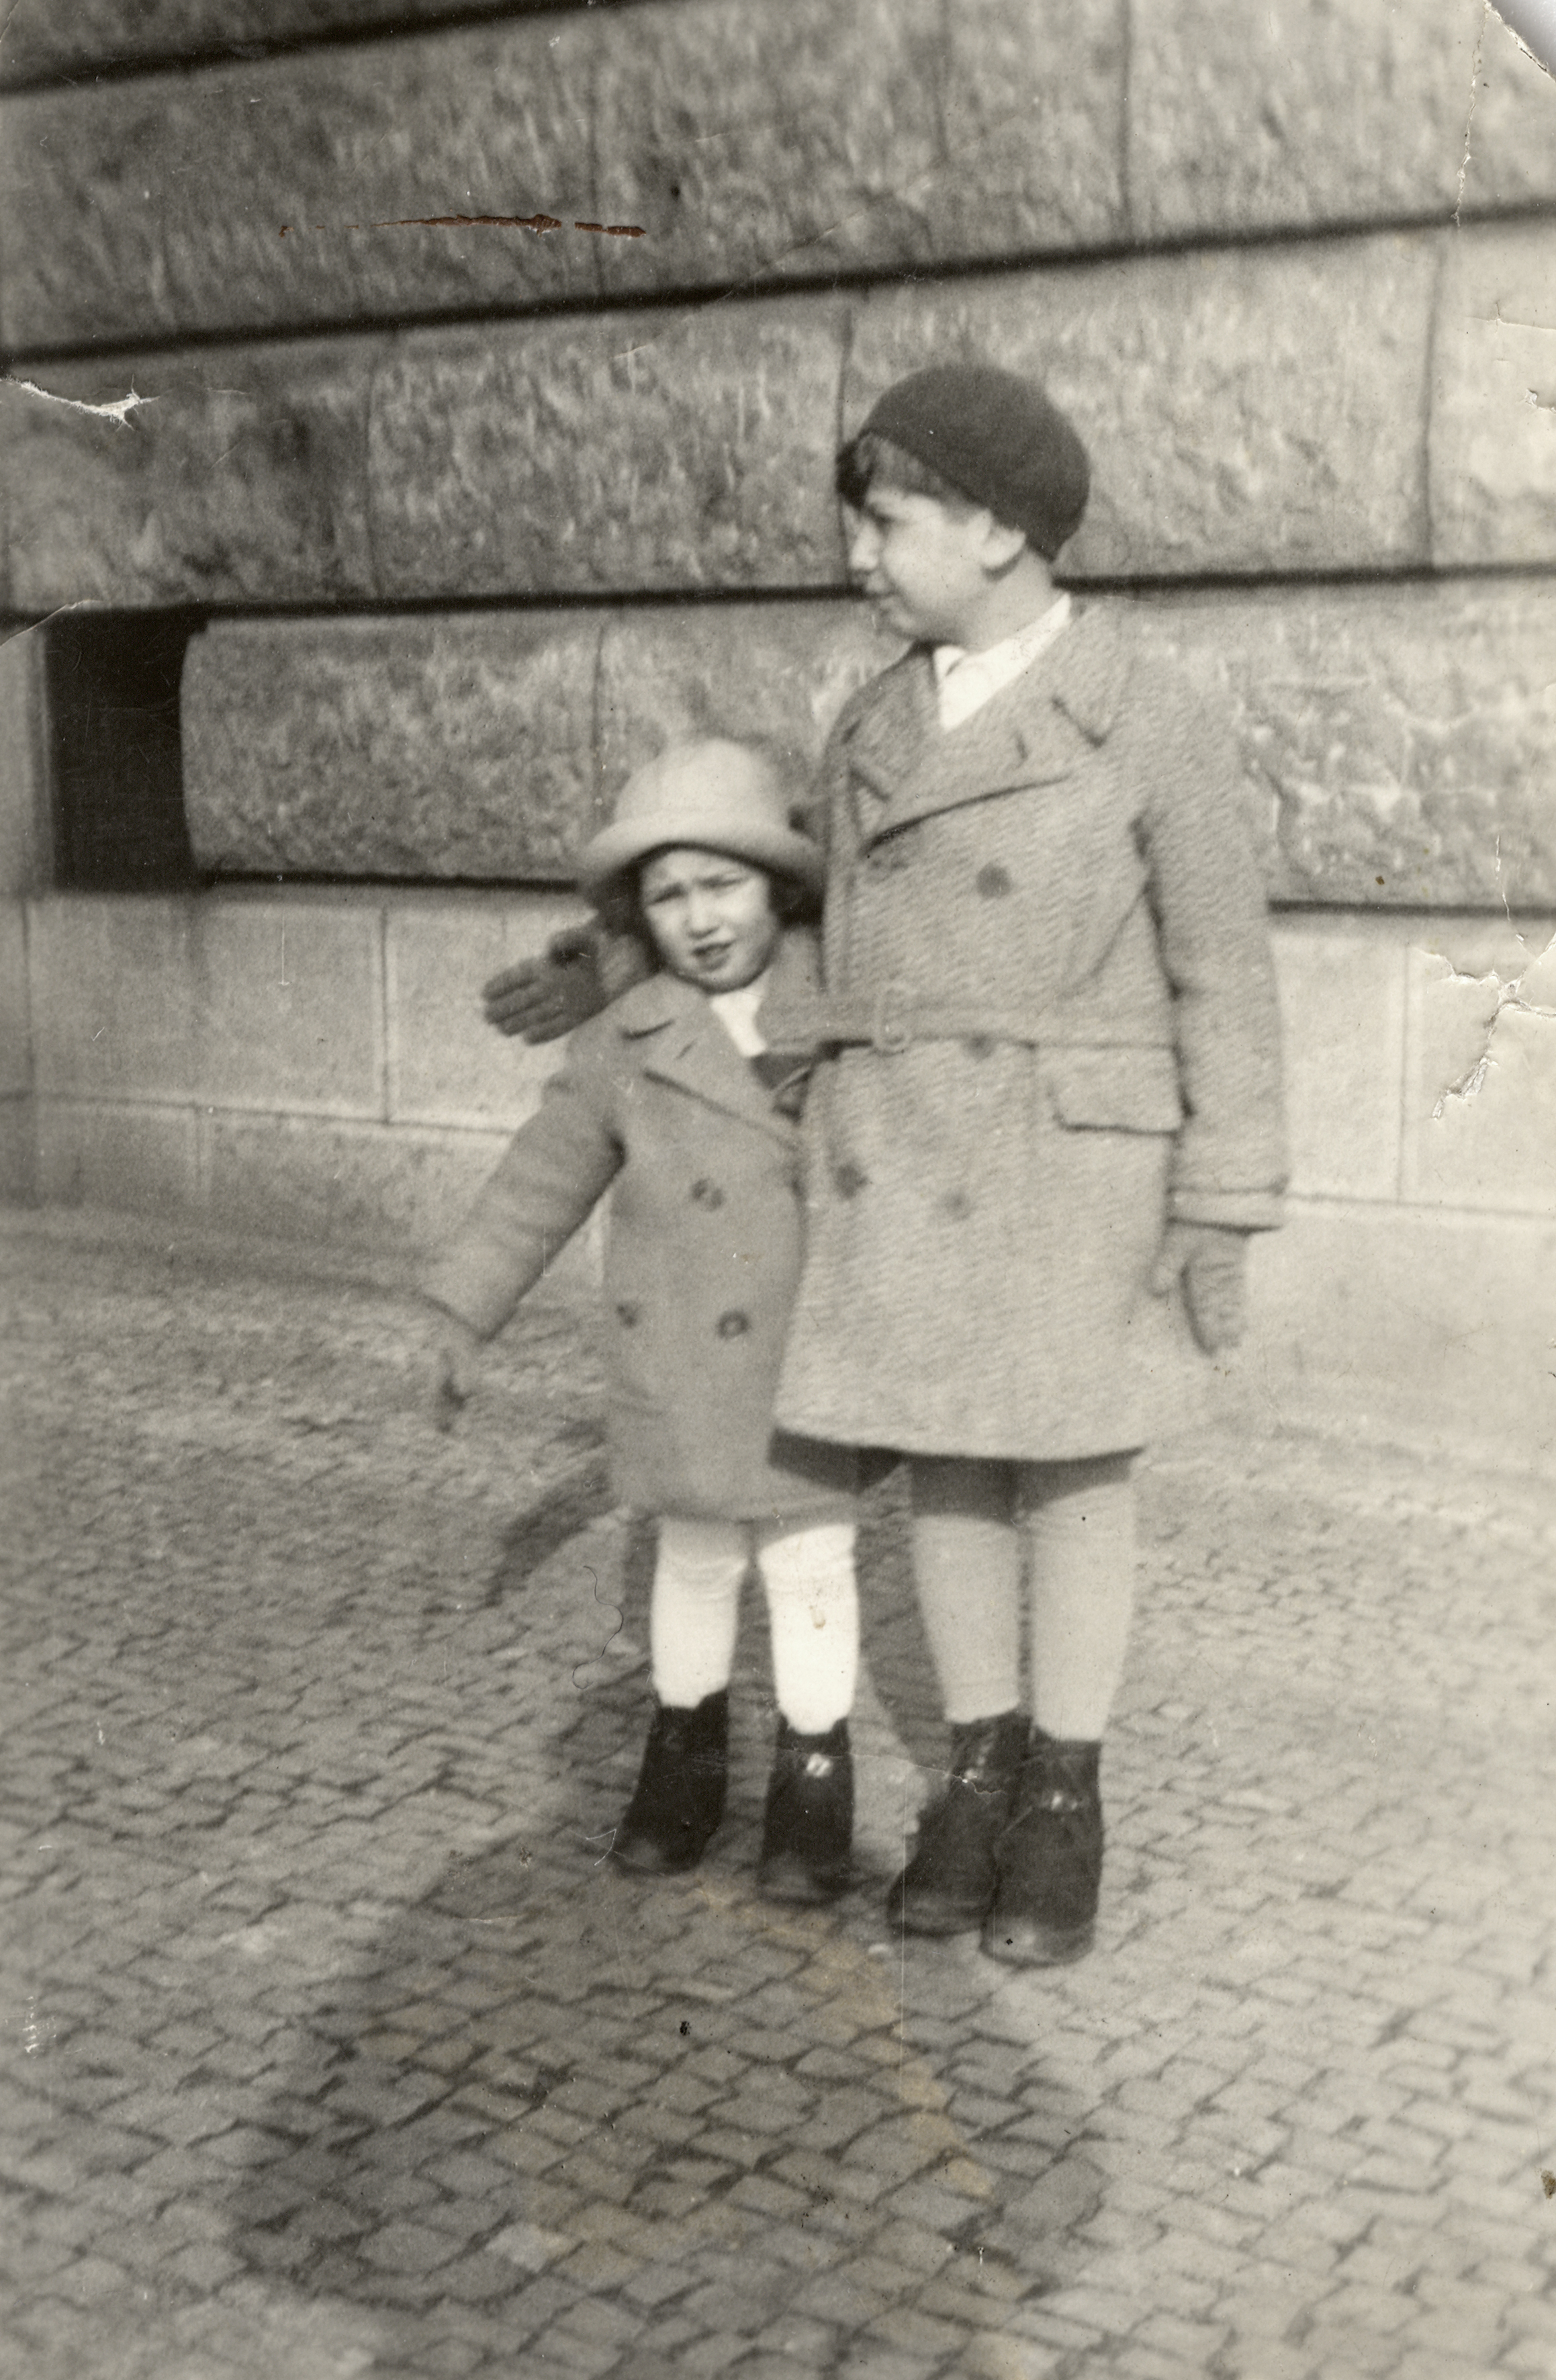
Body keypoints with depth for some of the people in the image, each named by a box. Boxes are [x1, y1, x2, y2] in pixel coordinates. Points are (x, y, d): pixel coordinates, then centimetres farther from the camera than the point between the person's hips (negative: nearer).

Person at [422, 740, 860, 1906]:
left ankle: (816, 1777, 23)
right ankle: (688, 1747, 33)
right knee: (697, 1560, 14)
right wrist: (467, 1315, 6)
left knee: (812, 1563, 8)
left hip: (816, 1353, -1)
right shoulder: (627, 1046, -5)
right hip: (682, 1365, 1)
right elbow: (543, 1180, 3)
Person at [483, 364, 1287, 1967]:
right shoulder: (879, 724, 7)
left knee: (1071, 1478, 4)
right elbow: (802, 890, 22)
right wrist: (612, 973, 20)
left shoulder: (1154, 725, -9)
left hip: (1068, 1162, -5)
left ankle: (1066, 1810, 18)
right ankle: (980, 1777, 23)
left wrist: (1224, 1219, -9)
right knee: (943, 1467, 9)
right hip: (903, 1160, 5)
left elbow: (1225, 984, -7)